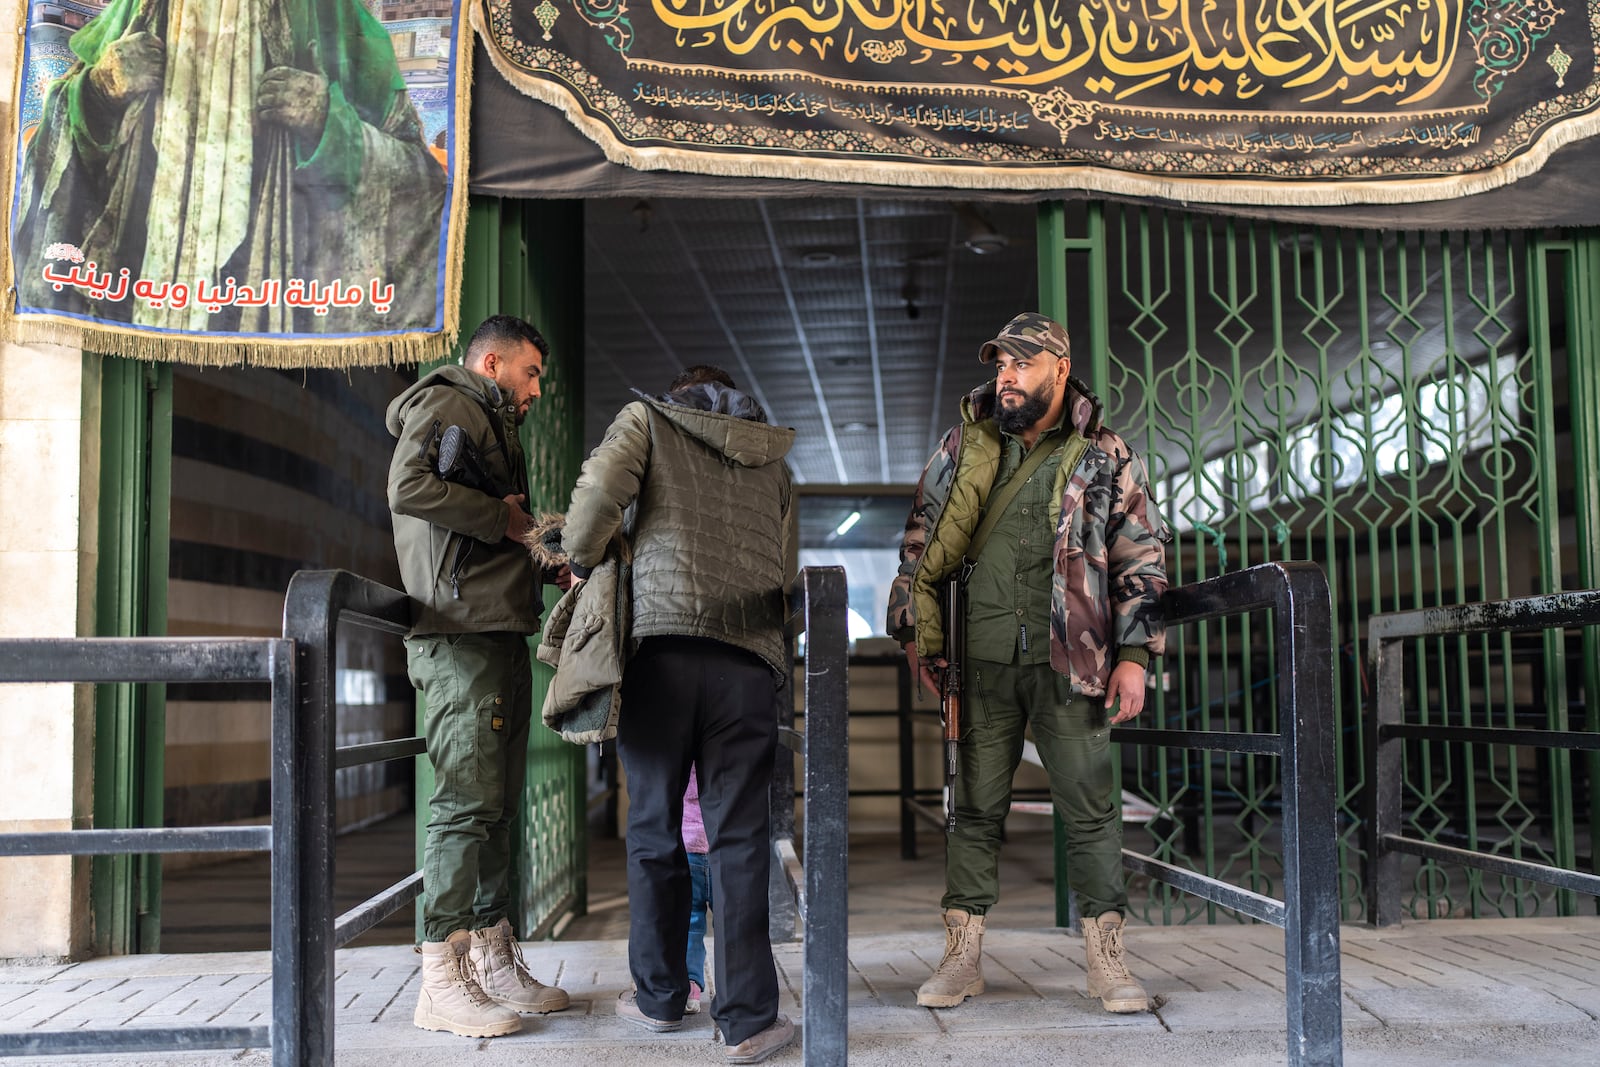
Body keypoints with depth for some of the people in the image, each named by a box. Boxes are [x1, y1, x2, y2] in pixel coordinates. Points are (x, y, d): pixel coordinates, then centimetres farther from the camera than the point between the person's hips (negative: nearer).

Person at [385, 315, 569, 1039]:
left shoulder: (493, 426, 29)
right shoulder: (443, 405, -2)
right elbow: (409, 487, -21)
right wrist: (503, 519, -12)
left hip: (501, 636, 10)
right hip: (460, 638, -10)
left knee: (497, 805, 11)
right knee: (466, 801, -11)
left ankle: (494, 962, 18)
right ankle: (442, 981, -6)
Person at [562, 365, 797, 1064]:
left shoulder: (648, 418, 13)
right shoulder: (772, 460, 24)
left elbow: (600, 489, -4)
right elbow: (786, 570, 20)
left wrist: (582, 560, 12)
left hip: (662, 645, -2)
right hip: (750, 659, 2)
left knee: (653, 828, 10)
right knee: (739, 836, 1)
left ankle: (659, 997, 20)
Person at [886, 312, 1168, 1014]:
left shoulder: (1105, 457, 6)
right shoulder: (964, 447, 11)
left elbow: (1140, 560, 5)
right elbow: (920, 541, 14)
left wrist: (1133, 655, -3)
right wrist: (917, 631, 7)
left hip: (1069, 660, -1)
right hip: (982, 663, 2)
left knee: (1090, 808, 1)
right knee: (975, 808, 6)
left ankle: (1106, 960, 11)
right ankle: (963, 957, 14)